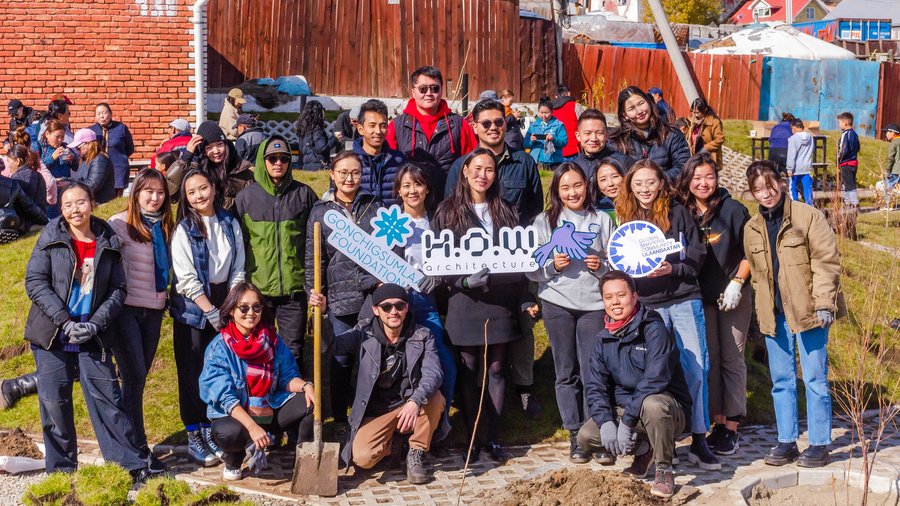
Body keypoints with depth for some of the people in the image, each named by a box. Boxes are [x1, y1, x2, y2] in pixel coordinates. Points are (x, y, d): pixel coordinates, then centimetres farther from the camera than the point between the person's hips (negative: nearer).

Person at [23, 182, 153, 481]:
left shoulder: (107, 243, 5)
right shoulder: (51, 238, 0)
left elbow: (118, 289, 4)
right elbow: (34, 282, -6)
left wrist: (95, 323, -11)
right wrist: (65, 321, -15)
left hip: (92, 337, 0)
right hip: (53, 335, 0)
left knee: (107, 399, -2)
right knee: (55, 403, 3)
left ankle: (131, 465, 3)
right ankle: (61, 472, 15)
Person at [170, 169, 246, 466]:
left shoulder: (230, 224, 5)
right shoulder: (183, 230, -8)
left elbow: (238, 270, 7)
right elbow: (187, 279, -12)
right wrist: (212, 312, -15)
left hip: (224, 300, 4)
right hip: (192, 307, -4)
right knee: (193, 372, 0)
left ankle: (210, 430, 15)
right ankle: (193, 436, 8)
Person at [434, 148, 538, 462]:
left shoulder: (506, 213, 12)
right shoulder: (448, 212, 3)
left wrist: (526, 300, 4)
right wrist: (465, 280, -17)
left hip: (501, 300, 2)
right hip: (465, 301, -2)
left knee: (496, 368, 5)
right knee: (468, 367, 2)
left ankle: (493, 437, 13)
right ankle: (472, 436, 11)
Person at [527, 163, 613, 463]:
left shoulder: (603, 221, 10)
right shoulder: (544, 221, 7)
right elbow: (531, 269, 5)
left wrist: (601, 267, -7)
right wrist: (553, 266, -13)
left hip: (593, 303, 0)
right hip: (557, 303, 0)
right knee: (567, 372, 4)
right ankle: (575, 435, 11)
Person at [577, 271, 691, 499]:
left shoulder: (653, 330, -16)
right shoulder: (604, 338, 3)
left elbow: (655, 380, -26)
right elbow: (594, 385, -1)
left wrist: (627, 422, -27)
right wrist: (605, 422, -19)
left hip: (668, 406, -6)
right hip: (623, 408, 6)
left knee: (652, 405, -40)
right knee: (586, 437, -15)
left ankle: (664, 469, -16)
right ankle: (643, 449, 11)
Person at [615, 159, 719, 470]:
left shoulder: (678, 213, 4)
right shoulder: (627, 220, 9)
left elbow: (697, 256, 1)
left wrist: (672, 269, -14)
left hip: (685, 300, -1)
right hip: (647, 305, 1)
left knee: (696, 368, -4)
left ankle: (699, 441, 3)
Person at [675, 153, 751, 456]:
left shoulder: (733, 210, -7)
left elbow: (750, 252, -3)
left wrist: (737, 283, -12)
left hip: (733, 296, -3)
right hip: (701, 298, 3)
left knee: (732, 360, 0)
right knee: (709, 360, 7)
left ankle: (732, 428, 5)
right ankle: (718, 422, 15)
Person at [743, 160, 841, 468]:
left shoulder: (808, 216, -6)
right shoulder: (752, 229, 10)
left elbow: (826, 261, -9)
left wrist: (823, 303, -15)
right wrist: (762, 311, 14)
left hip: (807, 311, -5)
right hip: (774, 314, 5)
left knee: (814, 379, -1)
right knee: (781, 380, 10)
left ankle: (819, 444, 7)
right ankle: (787, 441, 18)